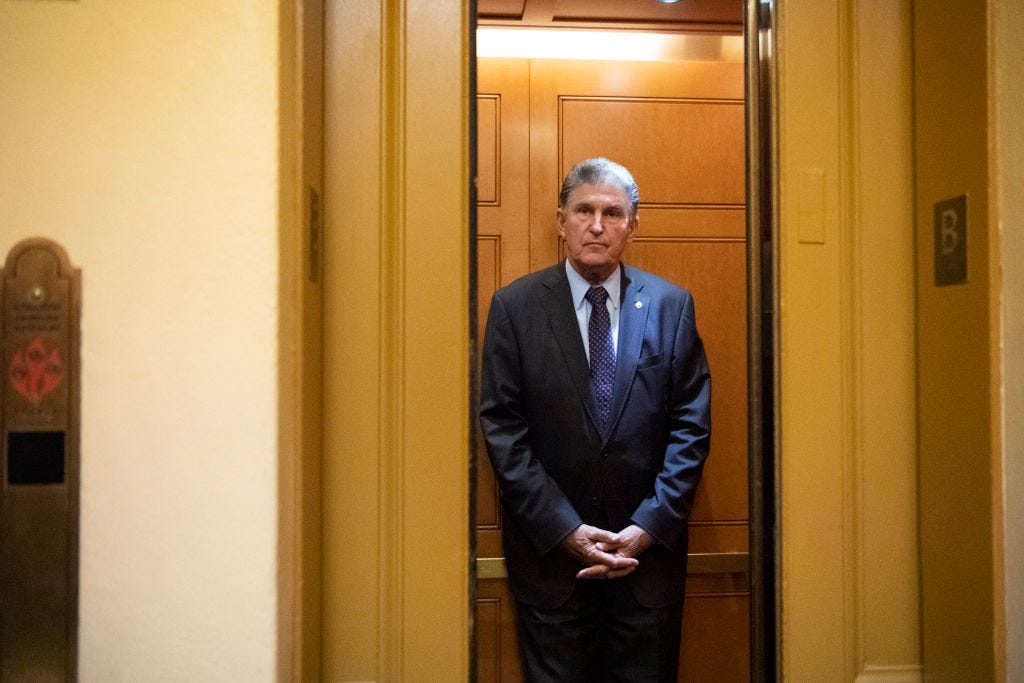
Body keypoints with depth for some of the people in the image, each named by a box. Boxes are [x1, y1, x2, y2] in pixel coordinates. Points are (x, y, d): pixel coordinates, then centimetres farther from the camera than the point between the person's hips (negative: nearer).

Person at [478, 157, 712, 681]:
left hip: (649, 545, 1)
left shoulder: (671, 305, 2)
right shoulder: (515, 306, -2)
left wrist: (648, 527, -8)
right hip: (549, 549, -1)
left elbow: (691, 425, 1)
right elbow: (501, 428, -6)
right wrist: (567, 530, -11)